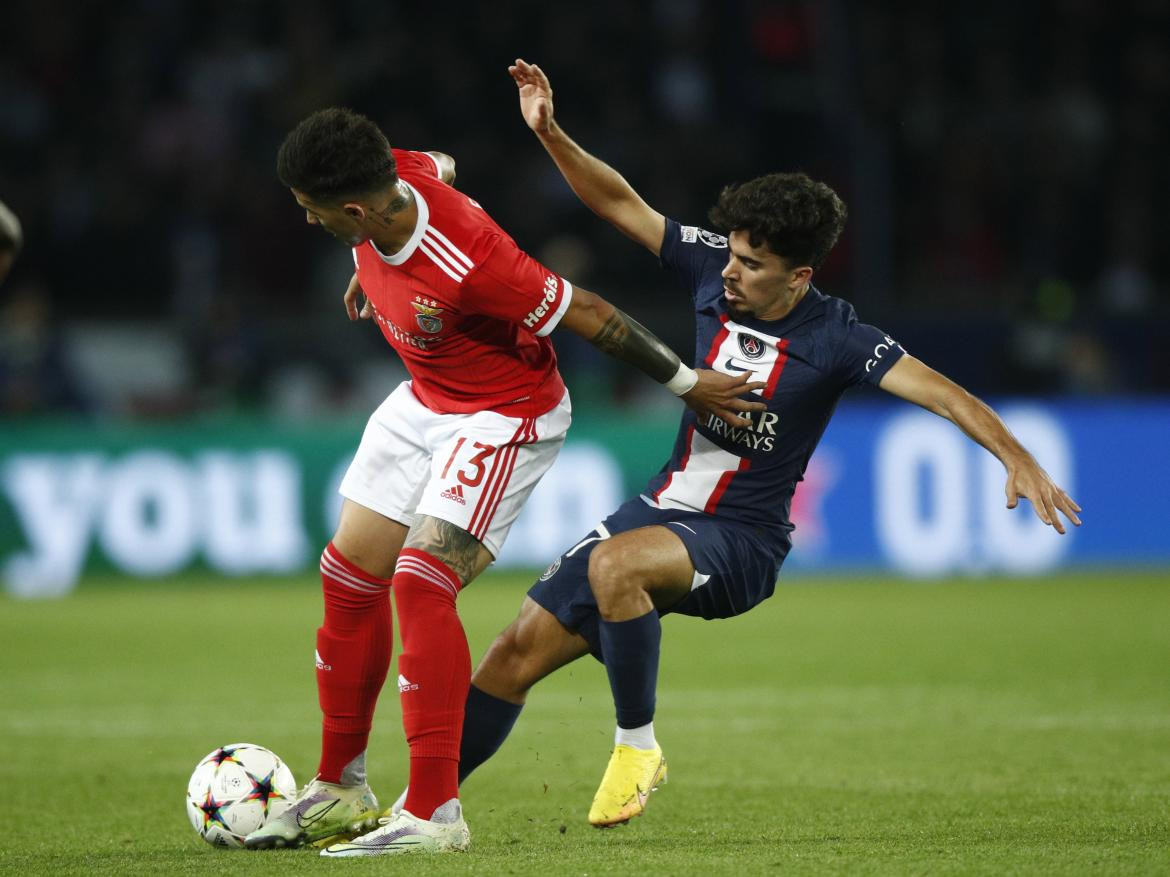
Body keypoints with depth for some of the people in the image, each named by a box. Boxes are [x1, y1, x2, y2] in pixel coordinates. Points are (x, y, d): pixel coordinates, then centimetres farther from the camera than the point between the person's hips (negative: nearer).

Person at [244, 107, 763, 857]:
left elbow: (589, 314, -27)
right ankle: (340, 791, 24)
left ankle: (436, 814, -20)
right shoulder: (395, 177, -16)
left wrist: (689, 385, -16)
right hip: (423, 403, 9)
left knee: (420, 583, -23)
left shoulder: (466, 266, -38)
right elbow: (443, 167, 10)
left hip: (505, 419, -9)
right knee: (349, 578, 9)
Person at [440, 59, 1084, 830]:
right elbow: (621, 204, 3)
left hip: (739, 543, -6)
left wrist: (1017, 458, -38)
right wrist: (550, 135, -9)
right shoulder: (714, 270, -2)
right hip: (663, 507, 6)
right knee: (519, 651, 1)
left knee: (614, 565, -37)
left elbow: (937, 390, -25)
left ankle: (637, 745, -19)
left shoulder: (832, 338, -16)